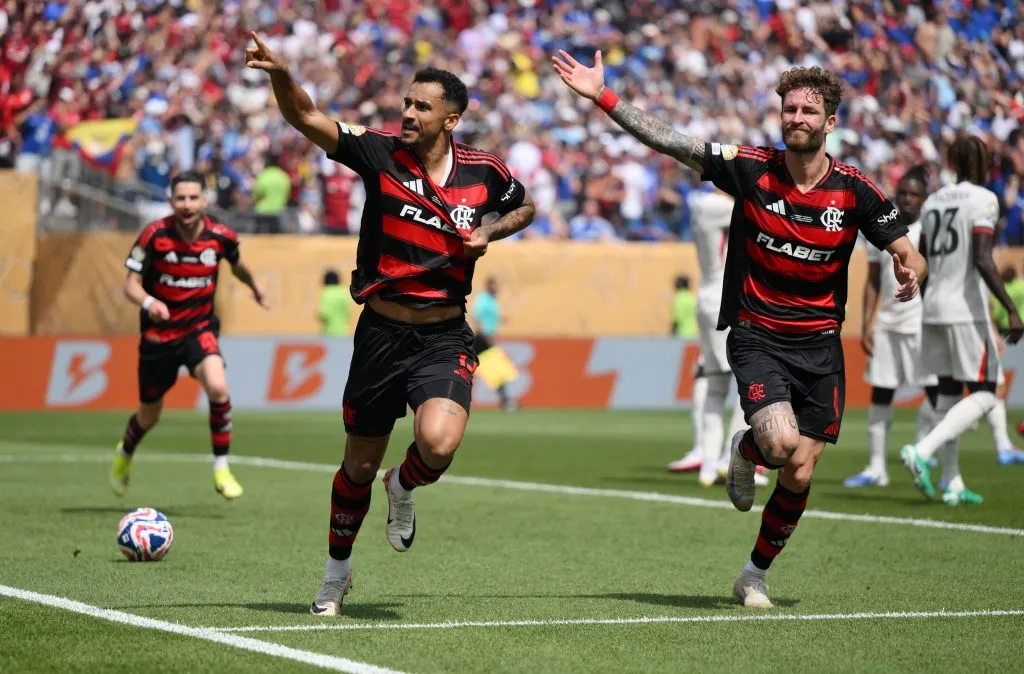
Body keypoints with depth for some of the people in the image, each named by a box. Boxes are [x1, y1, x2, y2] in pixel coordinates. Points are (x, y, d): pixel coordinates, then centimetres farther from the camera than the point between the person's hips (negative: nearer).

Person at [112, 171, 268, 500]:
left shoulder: (221, 236, -10)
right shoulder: (154, 235, -16)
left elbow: (236, 263, 15)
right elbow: (131, 284, -13)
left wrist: (254, 285, 32)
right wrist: (148, 302, -34)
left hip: (200, 328, 0)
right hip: (159, 333, 0)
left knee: (217, 387, -28)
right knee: (149, 416, 13)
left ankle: (221, 469, -13)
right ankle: (125, 454, 49)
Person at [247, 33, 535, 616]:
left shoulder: (485, 171, -3)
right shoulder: (381, 153, -7)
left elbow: (525, 207, 18)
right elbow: (307, 117, -17)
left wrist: (491, 231, -2)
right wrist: (280, 74, -35)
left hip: (445, 338, 0)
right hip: (381, 333, 0)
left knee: (438, 444, -26)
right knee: (360, 465, 10)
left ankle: (404, 489, 12)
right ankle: (338, 569, 35)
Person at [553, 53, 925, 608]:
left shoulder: (854, 191, -6)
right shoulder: (751, 168, -8)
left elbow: (908, 254, 2)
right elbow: (668, 142, -11)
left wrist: (910, 274, -20)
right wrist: (604, 99, -18)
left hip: (820, 343, 2)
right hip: (757, 336, -2)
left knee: (799, 474, 0)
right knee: (781, 443, -25)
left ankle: (756, 572, 23)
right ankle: (745, 451, 14)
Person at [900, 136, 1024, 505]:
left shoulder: (932, 202, 12)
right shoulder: (983, 200, -10)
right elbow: (983, 261, -20)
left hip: (933, 307, 7)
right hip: (966, 309, -7)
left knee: (949, 393, 13)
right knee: (982, 395, 0)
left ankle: (953, 484, 12)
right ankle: (922, 451, -18)